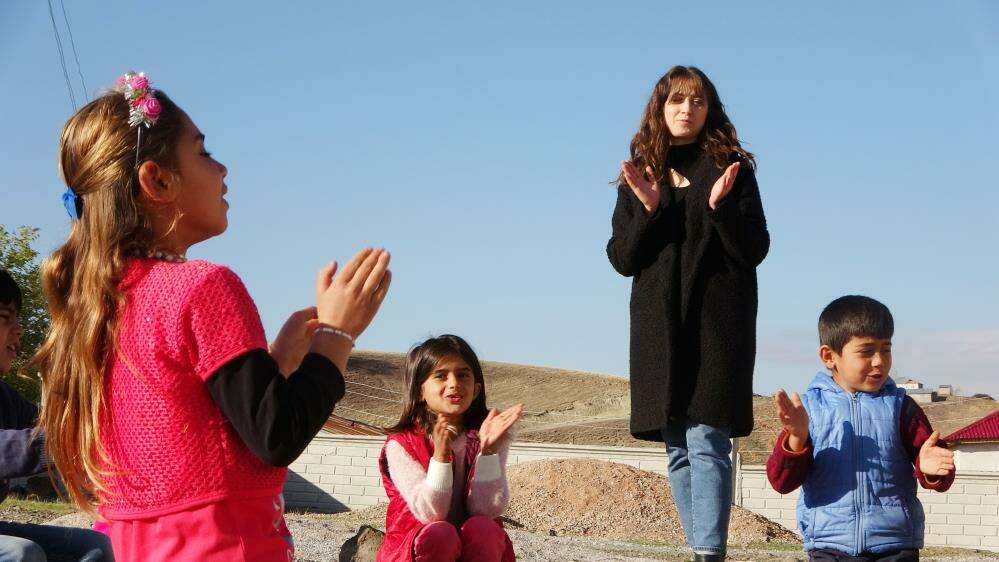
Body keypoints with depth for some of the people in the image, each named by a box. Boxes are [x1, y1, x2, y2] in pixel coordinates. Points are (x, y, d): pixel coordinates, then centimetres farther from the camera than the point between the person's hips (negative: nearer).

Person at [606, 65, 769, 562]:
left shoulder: (731, 168, 5)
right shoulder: (638, 175, 13)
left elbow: (754, 250, -1)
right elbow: (621, 259, 7)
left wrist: (720, 206, -17)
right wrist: (646, 208, -9)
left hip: (718, 321, -4)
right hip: (659, 324, 4)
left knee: (707, 441, -13)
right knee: (677, 448, 5)